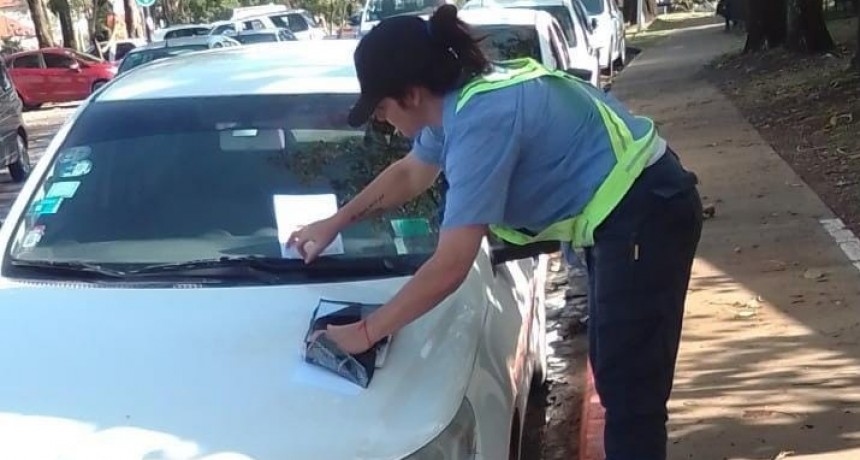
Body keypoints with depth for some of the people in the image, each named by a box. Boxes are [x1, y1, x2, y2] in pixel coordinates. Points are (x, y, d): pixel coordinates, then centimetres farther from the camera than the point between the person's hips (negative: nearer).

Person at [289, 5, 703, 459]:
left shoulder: (481, 122, -27)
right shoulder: (464, 97, 3)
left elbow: (450, 267, -26)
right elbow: (409, 173, 24)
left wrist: (366, 332, -16)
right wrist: (334, 223, 25)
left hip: (646, 216, -10)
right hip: (620, 213, 10)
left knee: (631, 393, -7)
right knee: (612, 374, 20)